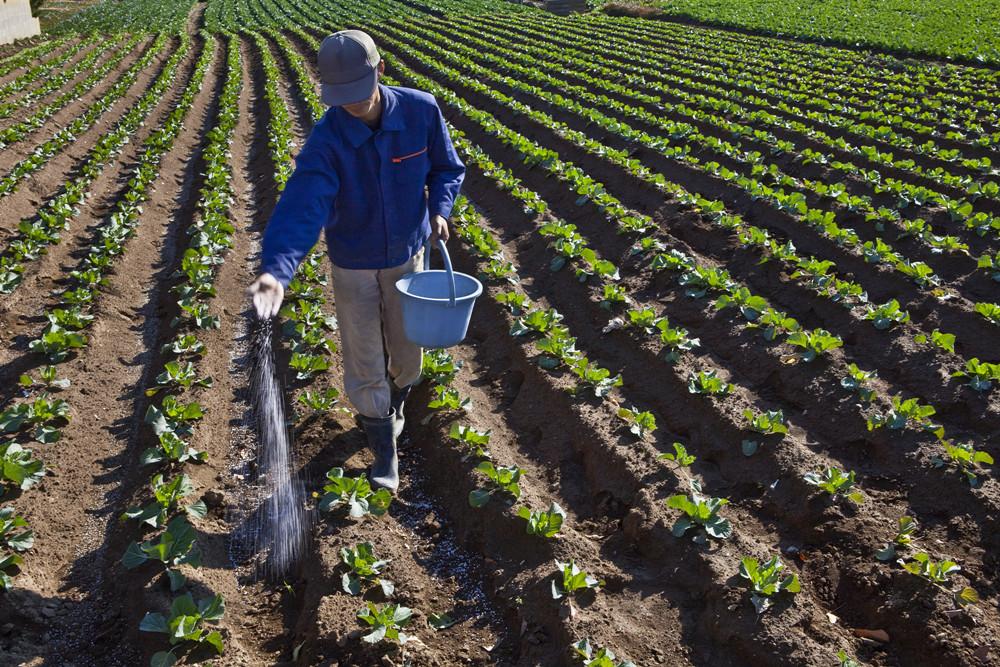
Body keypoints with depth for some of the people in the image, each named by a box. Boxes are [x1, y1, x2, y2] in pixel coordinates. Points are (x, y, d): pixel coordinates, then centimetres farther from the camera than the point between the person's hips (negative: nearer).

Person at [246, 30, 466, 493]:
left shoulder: (422, 110, -18)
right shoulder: (326, 141, -25)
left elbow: (446, 168, 0)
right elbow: (302, 207, -38)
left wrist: (439, 210, -19)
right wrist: (276, 270, -54)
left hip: (408, 256, 2)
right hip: (353, 266, -2)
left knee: (406, 353, 17)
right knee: (364, 364, 5)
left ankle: (394, 404, 51)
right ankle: (384, 449, 28)